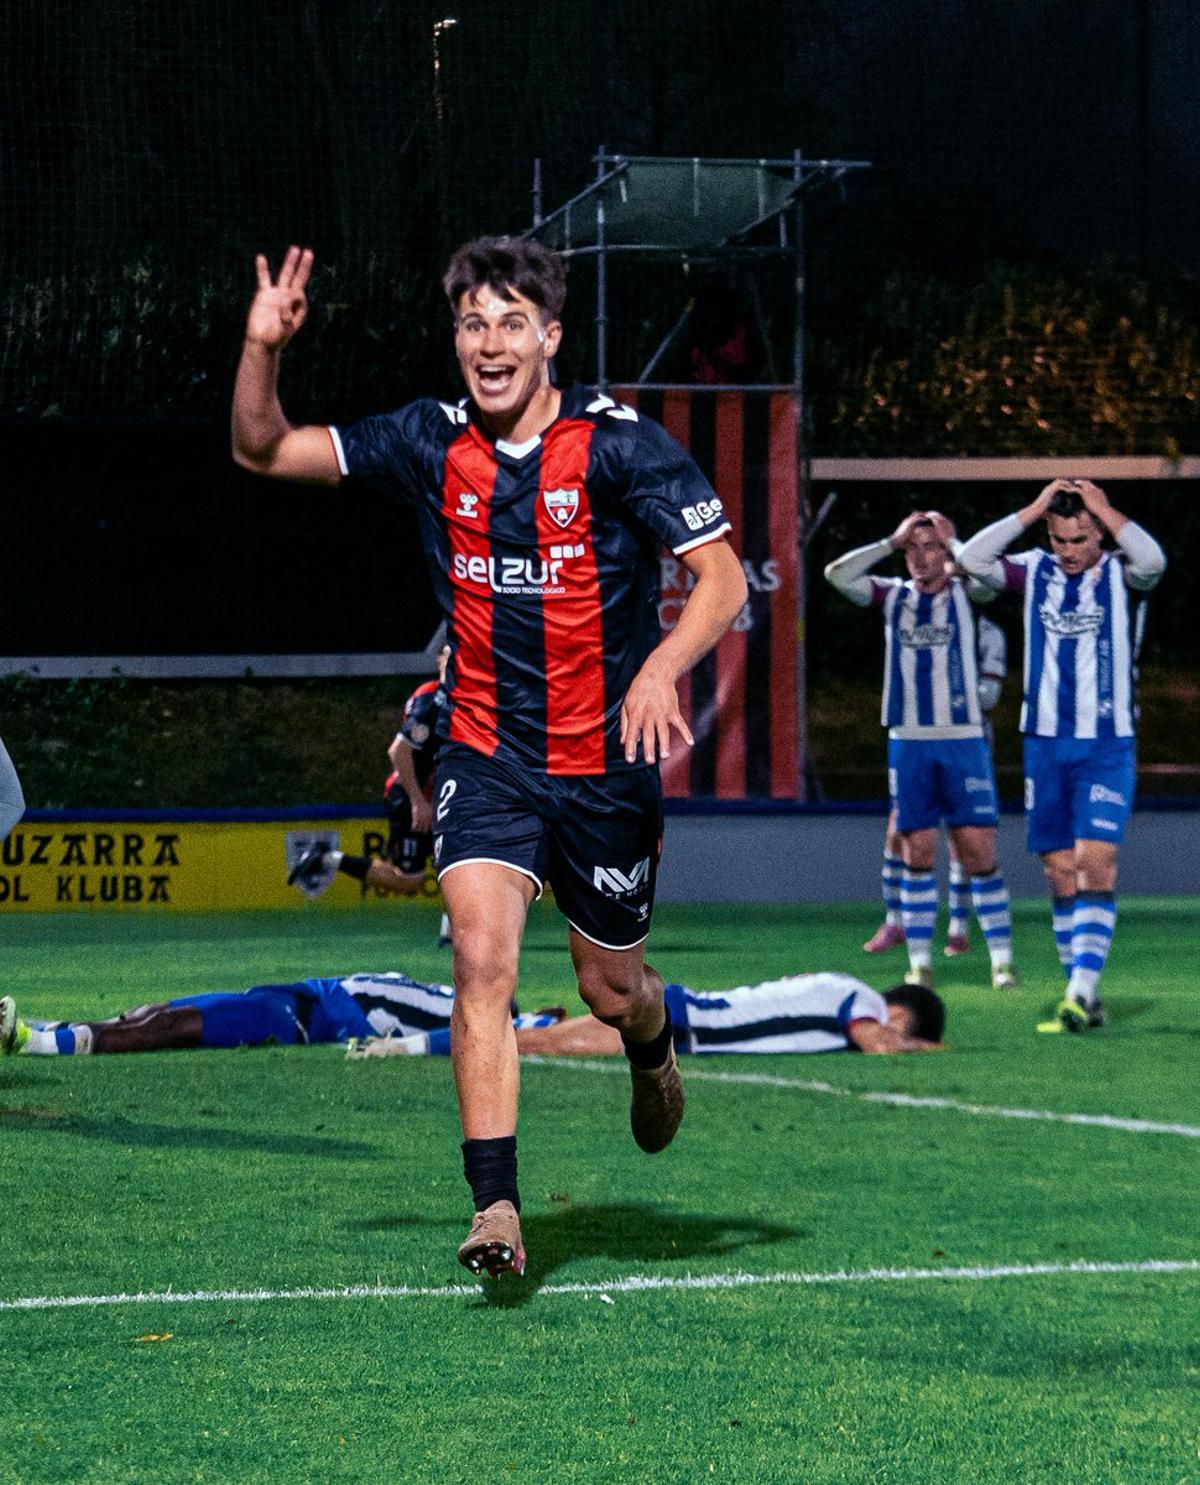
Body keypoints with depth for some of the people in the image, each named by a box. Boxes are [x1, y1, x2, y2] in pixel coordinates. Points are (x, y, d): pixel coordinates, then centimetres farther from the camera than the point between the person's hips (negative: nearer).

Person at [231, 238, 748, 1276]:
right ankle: (496, 1208, -22)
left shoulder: (620, 443, -11)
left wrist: (662, 667, -29)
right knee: (482, 954, -21)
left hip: (606, 761, -1)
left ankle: (653, 1051, 51)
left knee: (610, 990, 12)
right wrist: (261, 351, -15)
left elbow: (722, 577, -11)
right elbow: (263, 452, 4)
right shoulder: (433, 445, -1)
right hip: (485, 752, 1)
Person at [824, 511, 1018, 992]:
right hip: (907, 741, 2)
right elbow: (837, 574, -5)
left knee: (978, 851, -5)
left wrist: (952, 541, -4)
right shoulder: (892, 596, 8)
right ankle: (919, 961, 6)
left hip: (963, 740, -2)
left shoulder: (963, 595, 4)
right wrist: (892, 541, -5)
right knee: (917, 852, 1)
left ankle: (1001, 958, 0)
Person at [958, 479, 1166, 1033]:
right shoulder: (1035, 571, 5)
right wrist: (1034, 509, -9)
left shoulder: (1120, 574, -1)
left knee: (1095, 863, -15)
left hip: (1107, 745, -3)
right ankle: (1085, 998, 11)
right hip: (1045, 743, 3)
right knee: (1060, 874, 4)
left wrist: (1102, 507, -14)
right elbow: (971, 558, -8)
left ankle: (1081, 994, -20)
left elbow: (1153, 561, -24)